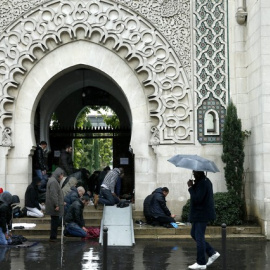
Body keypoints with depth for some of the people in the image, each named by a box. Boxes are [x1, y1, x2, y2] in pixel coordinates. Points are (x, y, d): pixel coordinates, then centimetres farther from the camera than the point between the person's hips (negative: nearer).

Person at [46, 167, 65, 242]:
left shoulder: (54, 180, 16)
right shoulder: (53, 181, -17)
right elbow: (53, 195, -22)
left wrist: (61, 202, 24)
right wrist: (56, 205, -22)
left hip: (53, 206, 11)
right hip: (54, 207, -11)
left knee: (55, 222, 14)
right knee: (55, 221, -5)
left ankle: (53, 237, 20)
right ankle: (53, 237, 0)